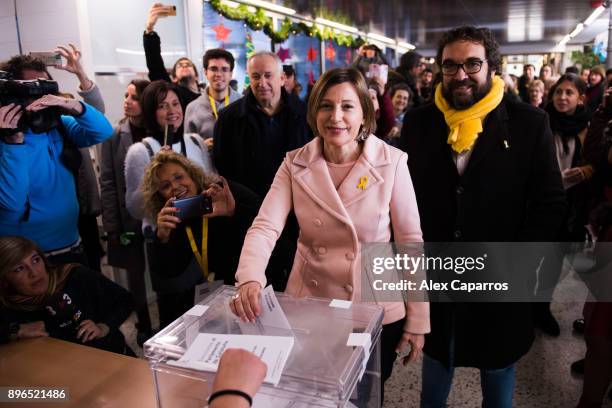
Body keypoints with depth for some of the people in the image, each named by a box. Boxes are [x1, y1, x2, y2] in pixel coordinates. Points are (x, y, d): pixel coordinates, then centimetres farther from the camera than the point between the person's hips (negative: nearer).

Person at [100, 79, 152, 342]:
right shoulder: (114, 135, -2)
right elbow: (107, 183, -3)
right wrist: (112, 227, -7)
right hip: (129, 220, 1)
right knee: (136, 276, 14)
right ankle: (144, 327, 33)